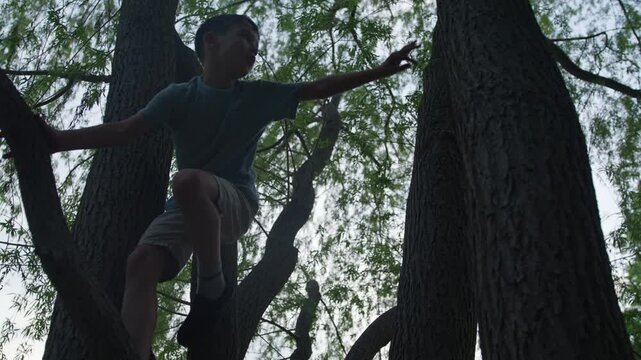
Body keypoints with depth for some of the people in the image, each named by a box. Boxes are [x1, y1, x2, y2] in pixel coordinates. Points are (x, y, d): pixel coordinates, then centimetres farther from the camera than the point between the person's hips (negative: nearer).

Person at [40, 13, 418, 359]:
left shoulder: (260, 96, 6)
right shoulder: (180, 95, 3)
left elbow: (319, 87, 7)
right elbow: (126, 130, -6)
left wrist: (379, 71, 2)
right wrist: (60, 140, -18)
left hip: (237, 202, -2)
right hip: (187, 208, 2)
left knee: (188, 180, -35)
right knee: (141, 262, -24)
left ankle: (213, 287, -19)